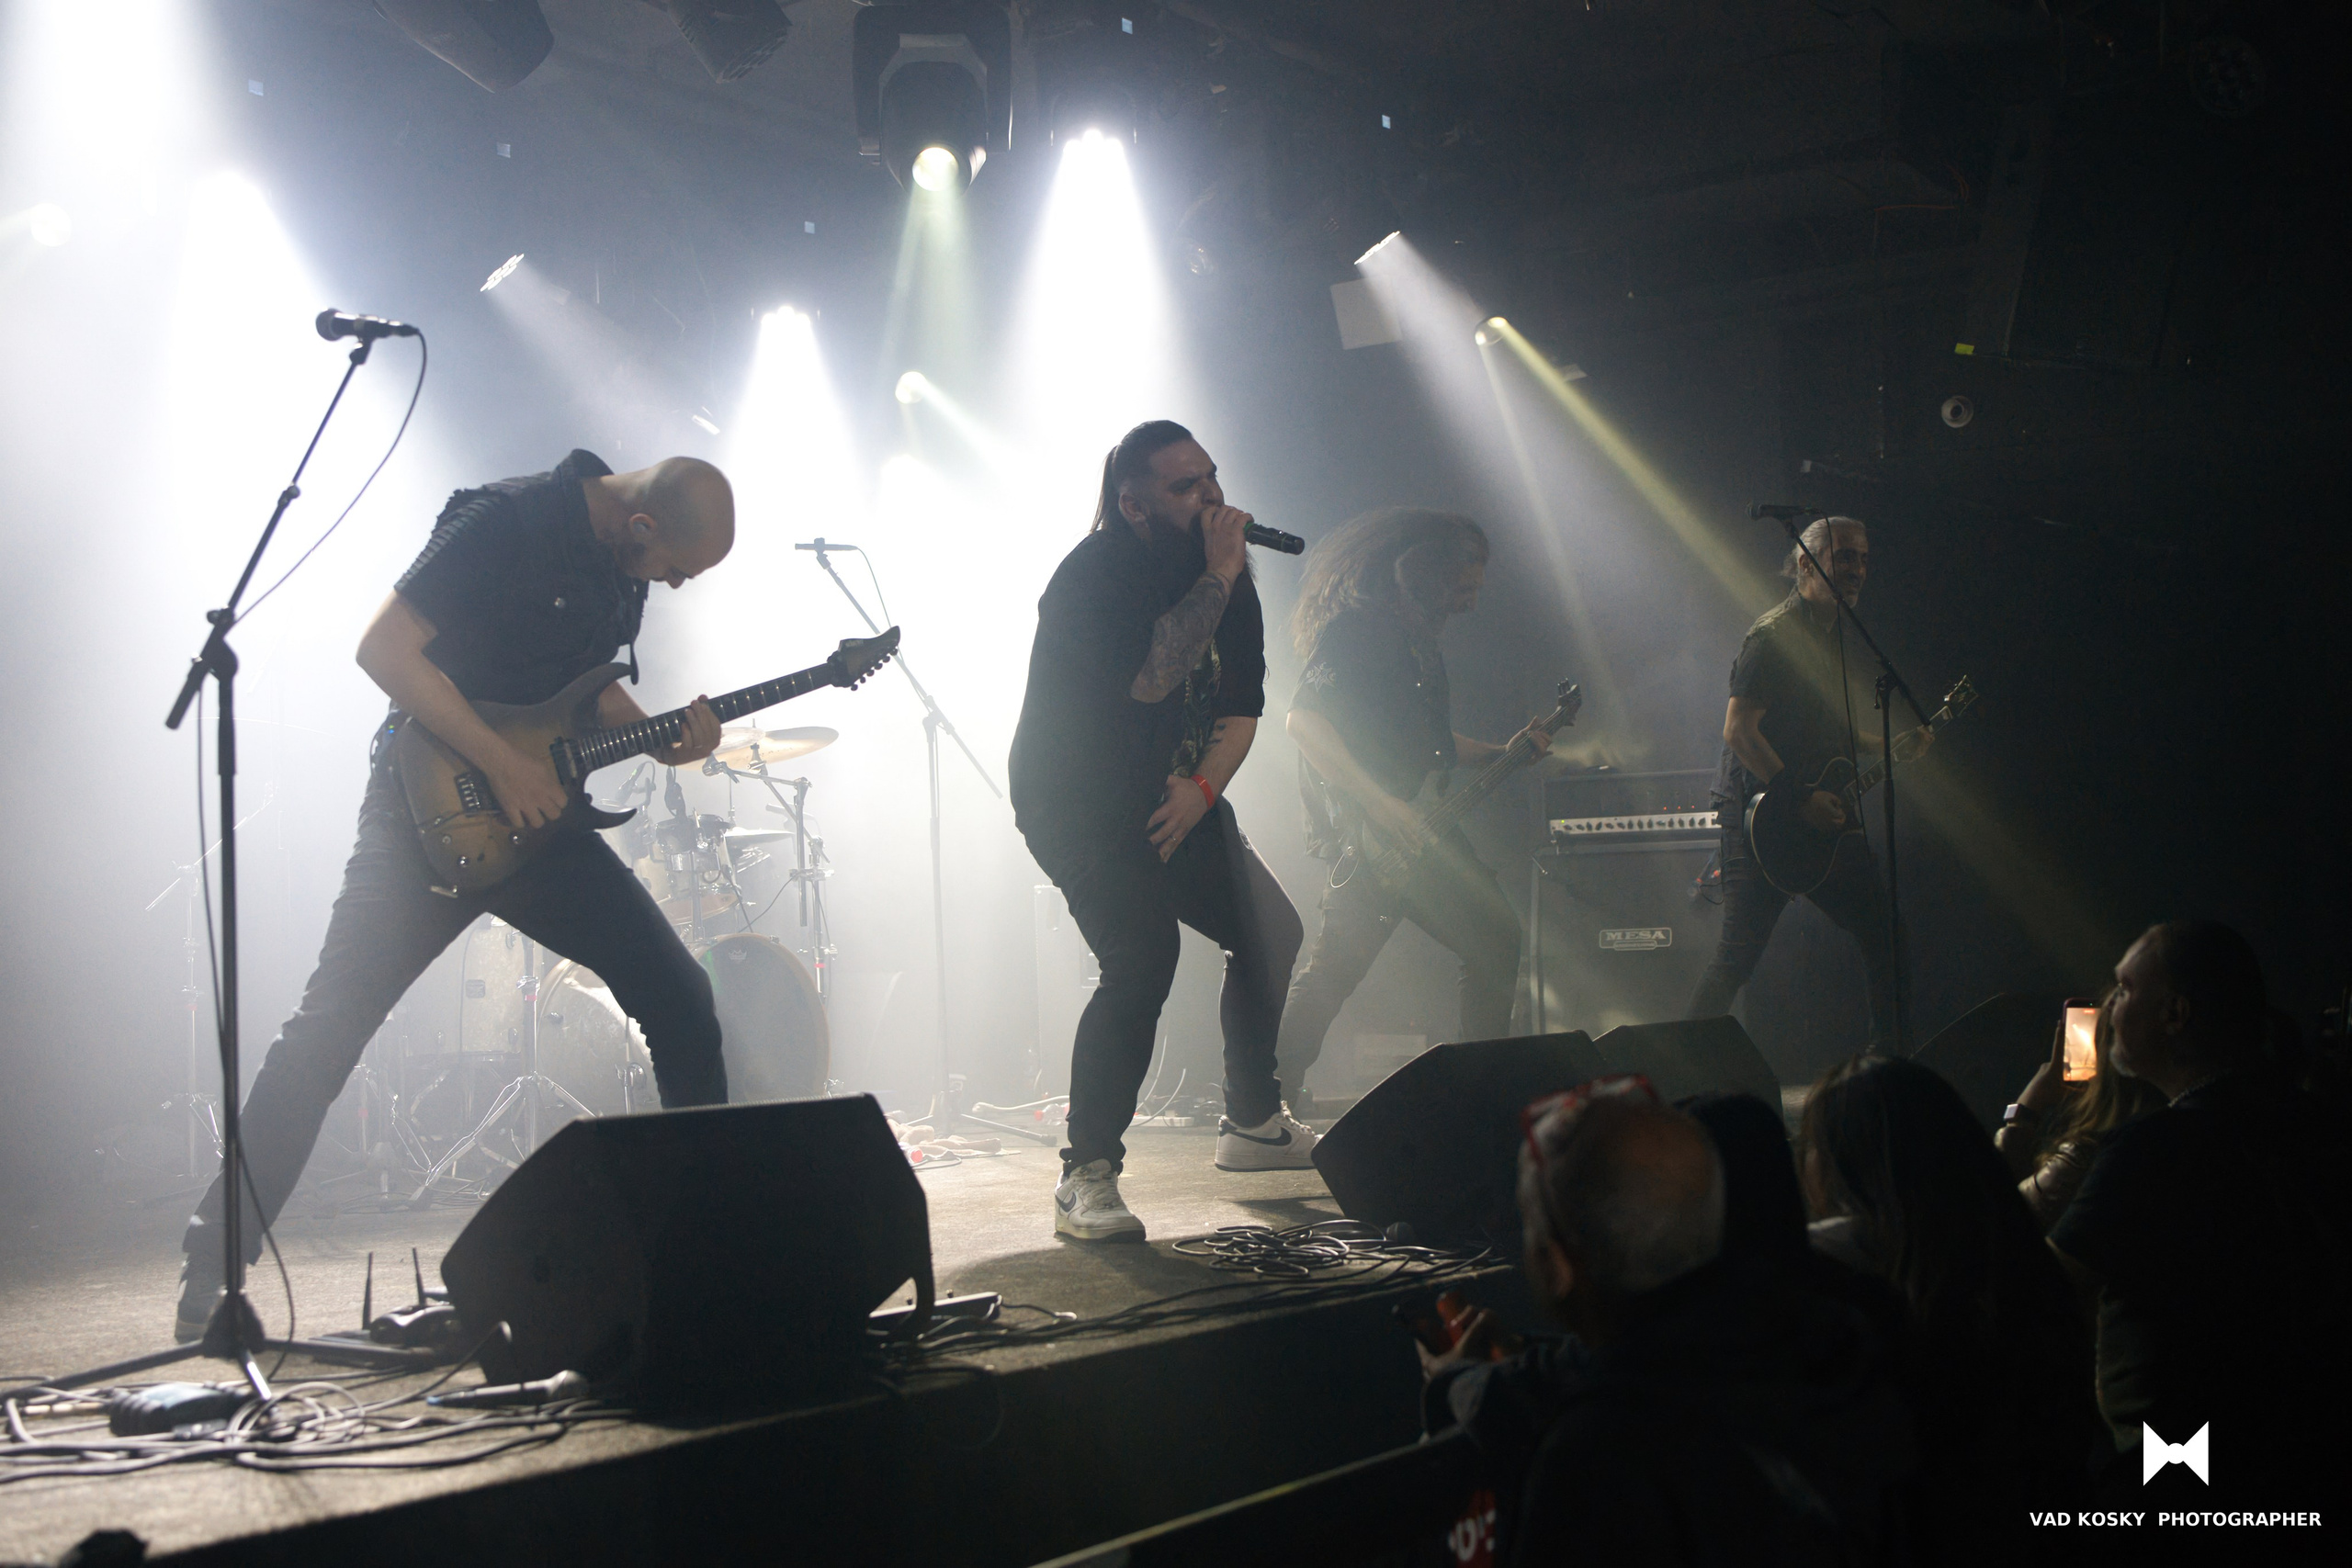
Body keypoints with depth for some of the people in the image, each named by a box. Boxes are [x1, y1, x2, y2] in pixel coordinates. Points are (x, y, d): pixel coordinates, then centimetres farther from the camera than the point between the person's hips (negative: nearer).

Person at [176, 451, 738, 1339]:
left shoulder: (623, 562, 6)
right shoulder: (507, 524, -18)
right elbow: (384, 647, -20)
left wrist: (659, 737, 0)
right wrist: (500, 763, -22)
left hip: (538, 815, 7)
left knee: (679, 996, 0)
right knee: (331, 1024, -8)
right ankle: (214, 1267, 1)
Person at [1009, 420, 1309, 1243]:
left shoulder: (1219, 565, 2)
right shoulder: (1094, 574, -20)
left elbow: (1241, 705, 3)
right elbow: (1147, 678, -34)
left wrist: (1203, 788, -14)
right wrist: (1218, 578, -28)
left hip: (1175, 797, 8)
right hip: (1078, 804, -8)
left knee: (1273, 933, 7)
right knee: (1143, 958, -25)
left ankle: (1253, 1122, 26)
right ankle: (1086, 1176, -18)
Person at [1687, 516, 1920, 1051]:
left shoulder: (1831, 633, 16)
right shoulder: (1775, 635, -12)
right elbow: (1738, 730, -19)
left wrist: (1891, 747, 10)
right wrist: (1800, 800, -22)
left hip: (1824, 819, 9)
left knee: (1883, 935, 8)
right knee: (1739, 954, -9)